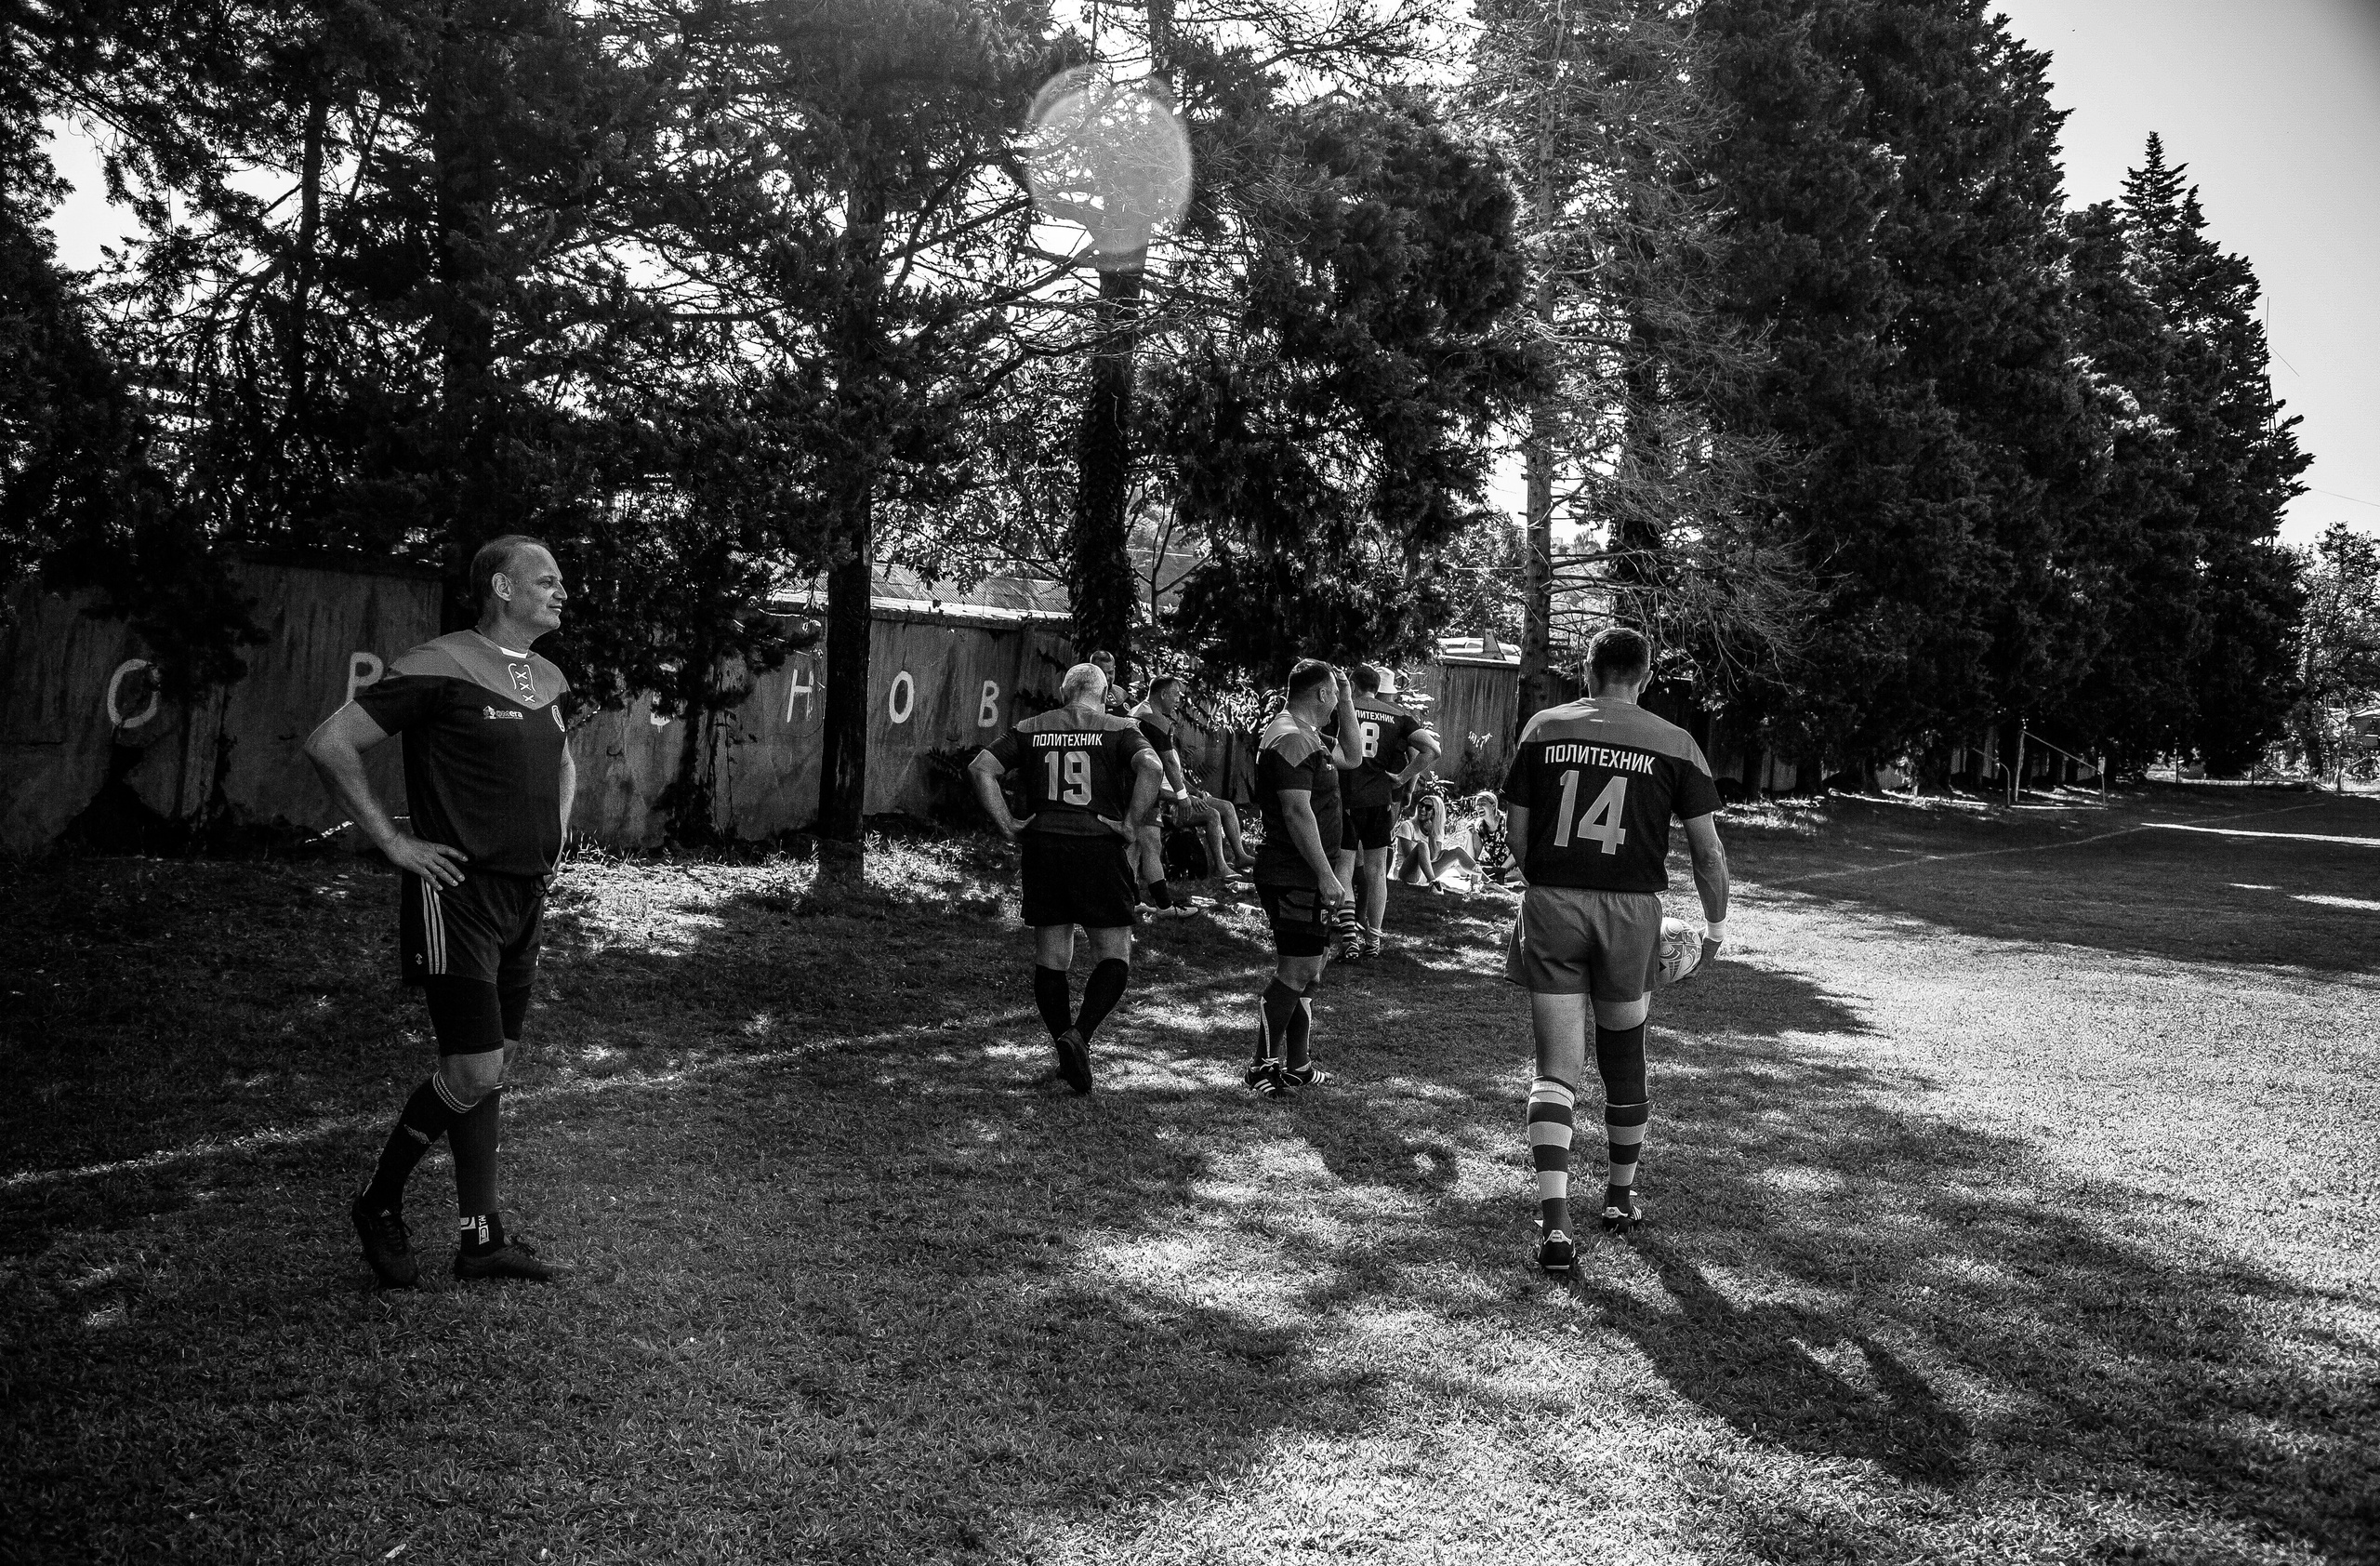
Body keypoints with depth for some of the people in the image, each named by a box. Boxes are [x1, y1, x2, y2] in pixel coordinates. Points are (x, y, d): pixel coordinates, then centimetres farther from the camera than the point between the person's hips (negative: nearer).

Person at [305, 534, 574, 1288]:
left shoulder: (549, 679, 12)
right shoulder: (439, 668, -13)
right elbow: (329, 744, -14)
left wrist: (555, 832, 16)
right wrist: (394, 842, -14)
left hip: (525, 894, 8)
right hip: (457, 891, -8)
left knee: (494, 1064, 11)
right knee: (474, 1070, -10)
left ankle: (481, 1235, 20)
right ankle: (378, 1203, 13)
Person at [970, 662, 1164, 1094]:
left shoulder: (1031, 729, 12)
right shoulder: (1119, 729, 3)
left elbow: (981, 767, 2)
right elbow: (1151, 767, -16)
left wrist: (1007, 826, 2)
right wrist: (1130, 825, -11)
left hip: (1043, 848, 3)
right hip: (1100, 849, -3)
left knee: (1050, 958, 13)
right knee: (1114, 956, 5)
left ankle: (1068, 1053, 18)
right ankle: (1079, 1034, -15)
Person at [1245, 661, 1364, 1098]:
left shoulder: (1305, 735, 17)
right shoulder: (1292, 739, -17)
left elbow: (1351, 758, 31)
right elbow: (1298, 812, -23)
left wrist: (1347, 704, 20)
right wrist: (1326, 876, -23)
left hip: (1302, 877, 11)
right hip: (1294, 877, -11)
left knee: (1311, 964, 16)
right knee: (1297, 972, -9)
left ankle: (1297, 1066, 23)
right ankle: (1263, 1068, -3)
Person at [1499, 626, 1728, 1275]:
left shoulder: (1543, 729, 3)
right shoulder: (1676, 746, 0)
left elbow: (1518, 837, 6)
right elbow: (1708, 850, 1)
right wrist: (1715, 924, 15)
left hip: (1550, 904, 0)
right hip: (1631, 909, 0)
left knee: (1556, 1069, 2)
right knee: (1624, 1060, 19)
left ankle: (1554, 1222, -9)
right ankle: (1620, 1197, 35)